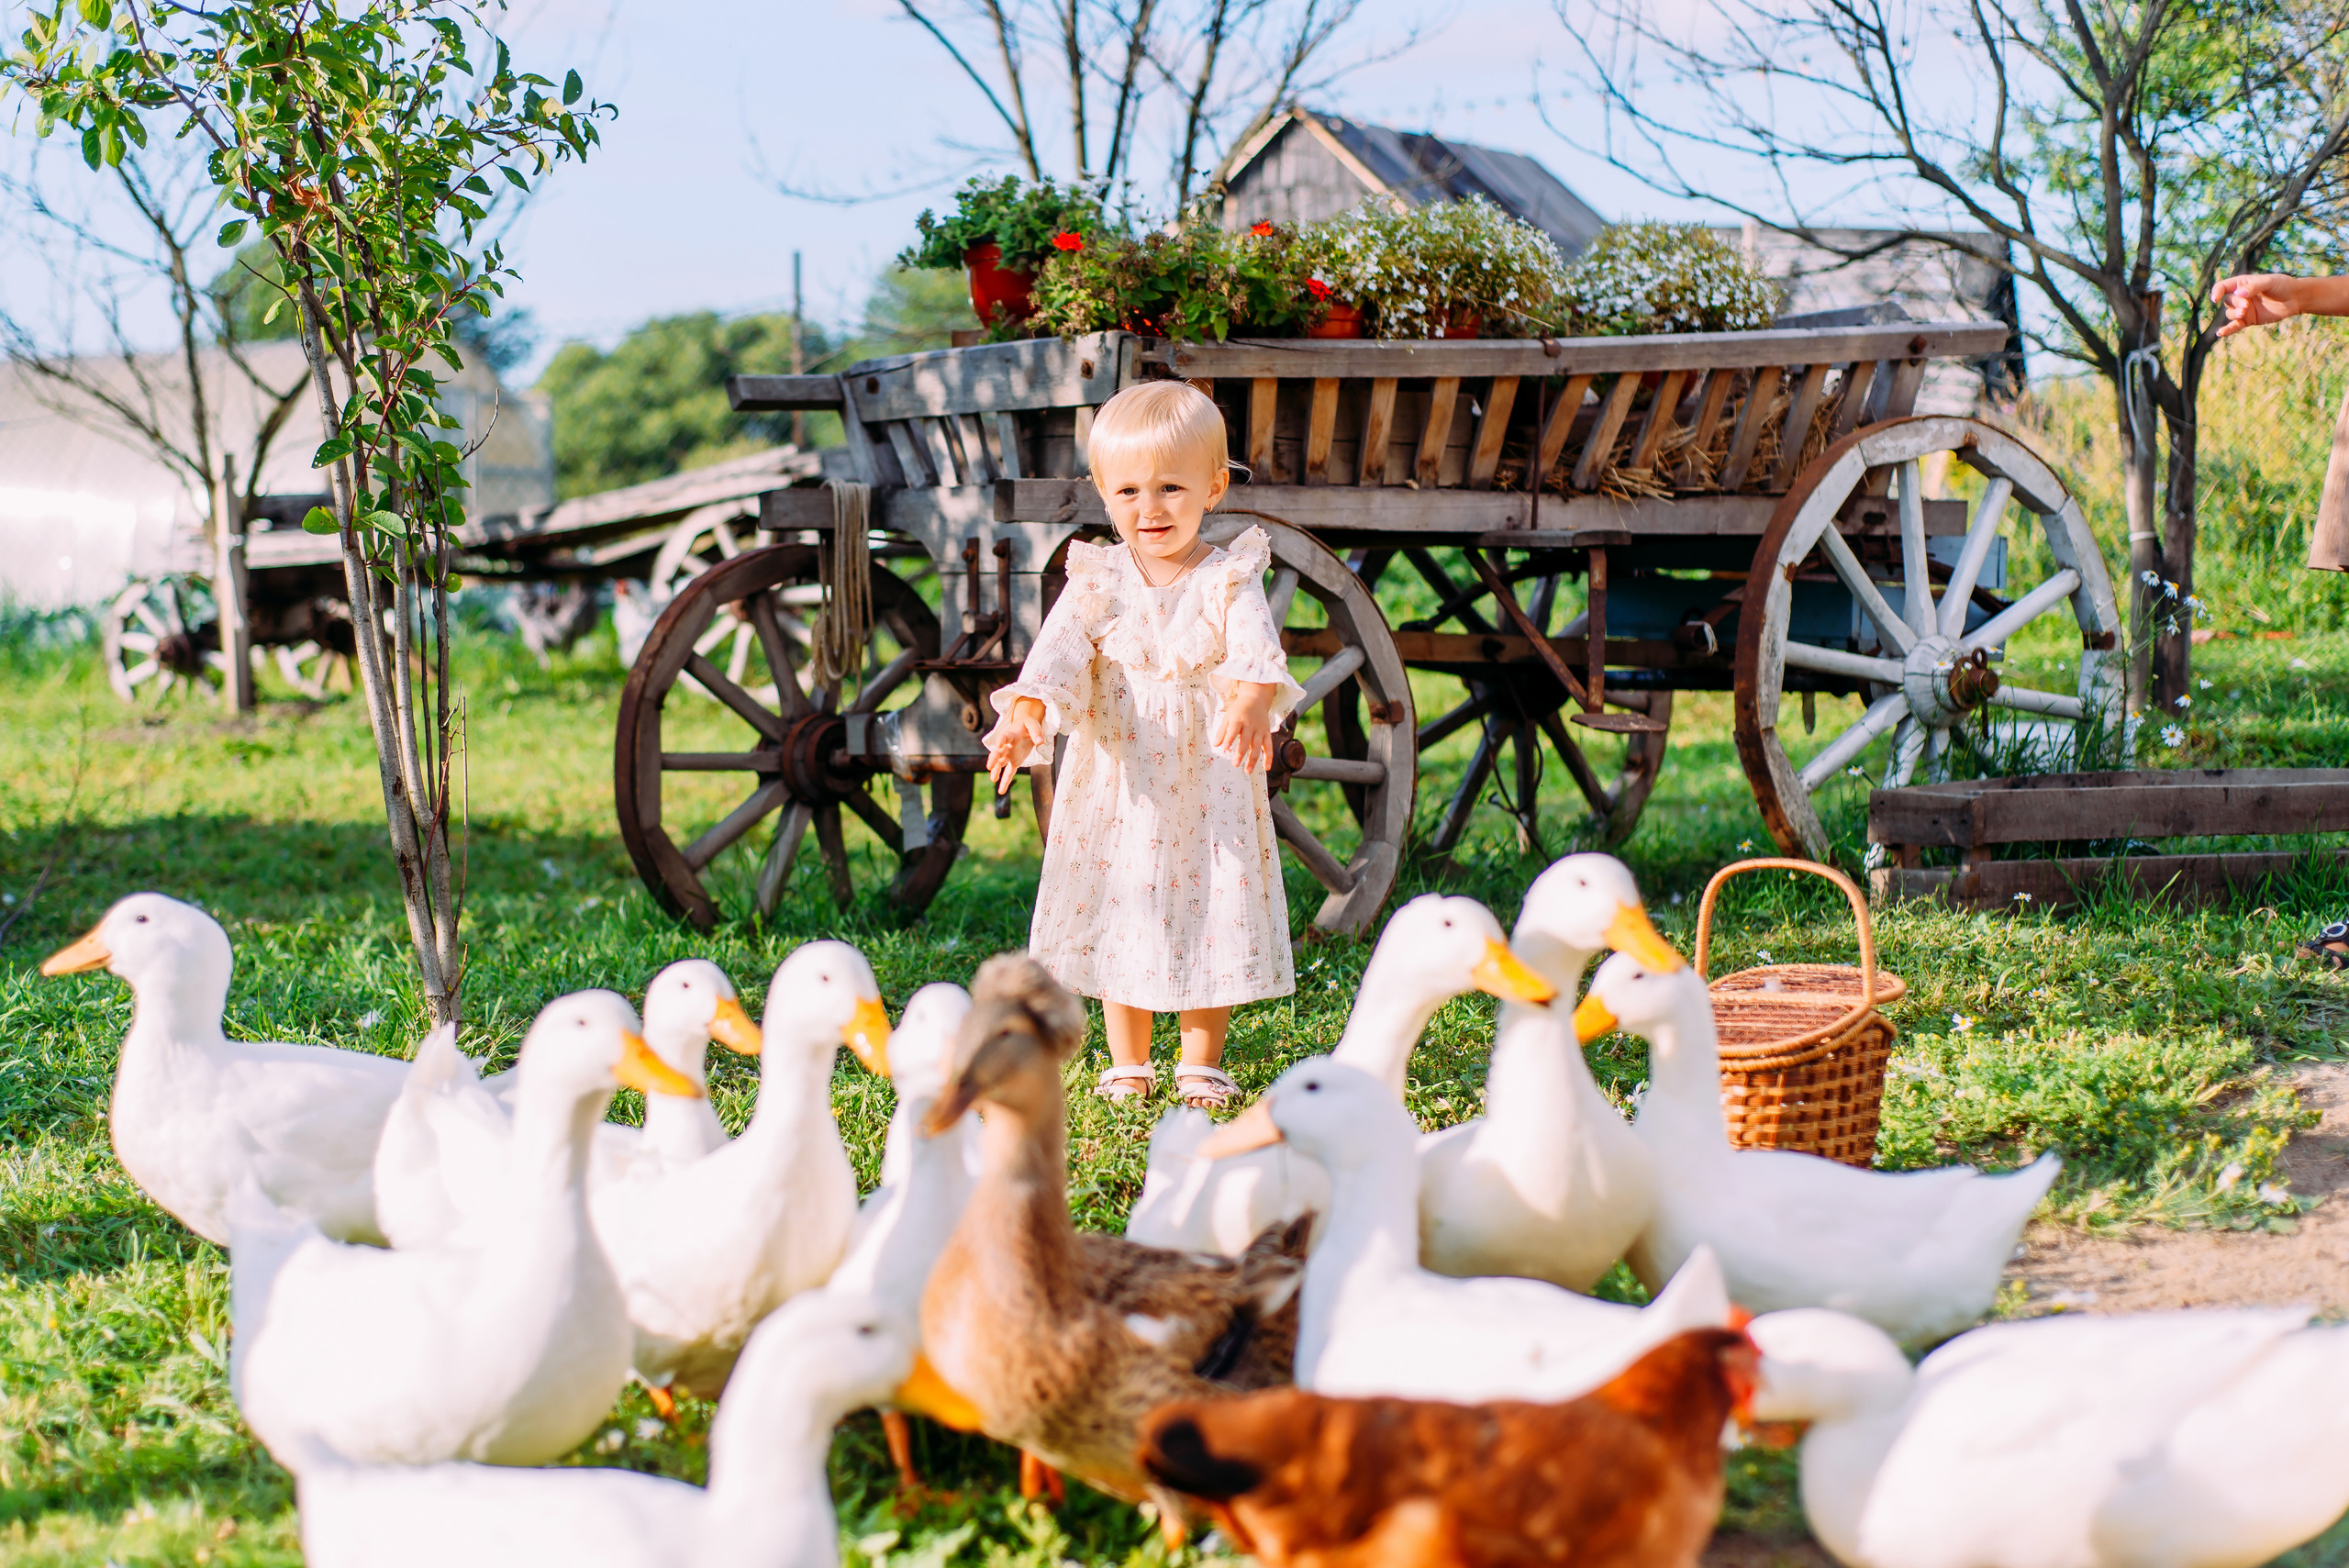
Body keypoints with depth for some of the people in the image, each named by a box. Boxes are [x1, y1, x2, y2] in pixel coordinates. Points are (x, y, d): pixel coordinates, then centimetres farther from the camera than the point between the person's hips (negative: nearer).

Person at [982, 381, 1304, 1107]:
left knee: (1213, 919, 4)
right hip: (1118, 783, 1)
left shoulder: (1228, 579, -5)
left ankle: (1201, 1062, 19)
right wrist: (1025, 715, -33)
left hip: (1209, 787, -1)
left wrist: (1252, 703, -45)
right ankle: (1127, 1063, 23)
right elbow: (1059, 651, -13)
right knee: (1121, 917, 8)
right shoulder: (1097, 581, 0)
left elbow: (1256, 648, -22)